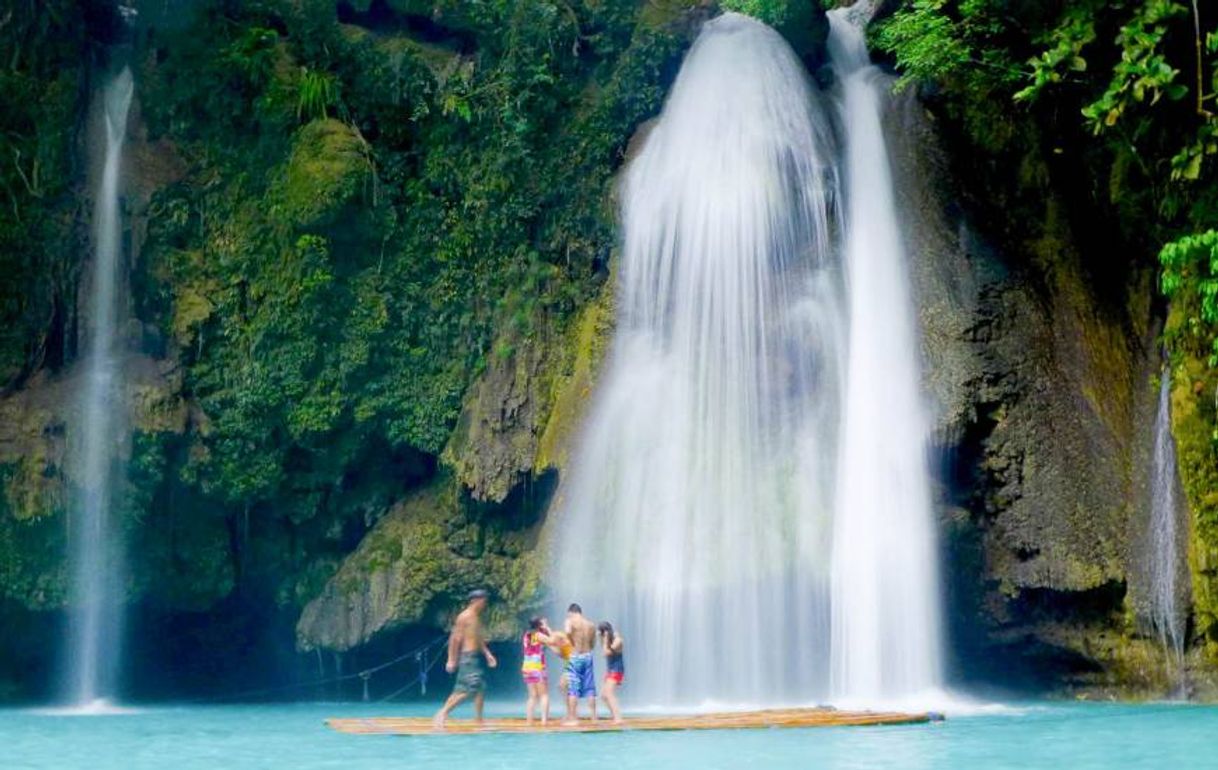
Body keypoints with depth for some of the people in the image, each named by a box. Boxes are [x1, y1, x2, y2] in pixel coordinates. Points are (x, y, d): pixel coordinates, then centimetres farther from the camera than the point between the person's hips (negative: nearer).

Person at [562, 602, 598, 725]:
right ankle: (594, 717, 9)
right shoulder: (591, 625, 10)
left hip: (575, 656, -4)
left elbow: (567, 632, -26)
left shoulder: (571, 622, -4)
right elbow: (593, 643, 12)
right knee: (590, 688, 8)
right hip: (588, 656, 4)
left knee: (573, 688, -2)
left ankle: (573, 718, -4)